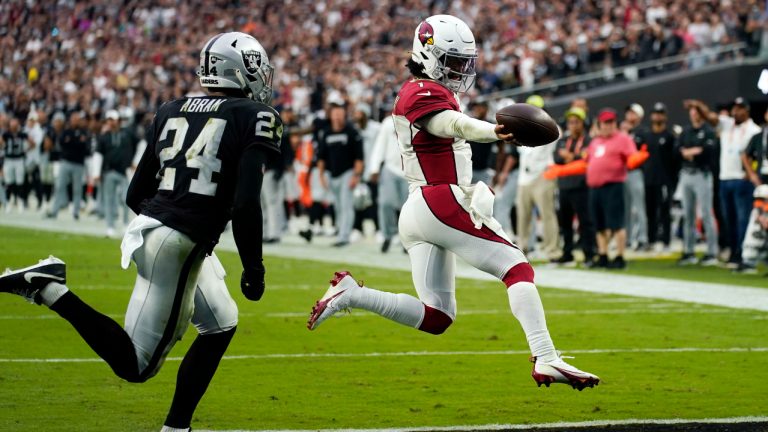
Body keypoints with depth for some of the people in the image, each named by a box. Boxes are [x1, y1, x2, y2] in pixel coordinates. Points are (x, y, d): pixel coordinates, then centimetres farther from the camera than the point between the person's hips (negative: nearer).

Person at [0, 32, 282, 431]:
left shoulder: (172, 111, 13)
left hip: (149, 225, 8)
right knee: (136, 365, -1)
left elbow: (135, 195, 14)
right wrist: (253, 266, -4)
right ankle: (50, 289, -11)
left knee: (221, 326, 24)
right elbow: (245, 203, -15)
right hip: (179, 245, -8)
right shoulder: (255, 117, -5)